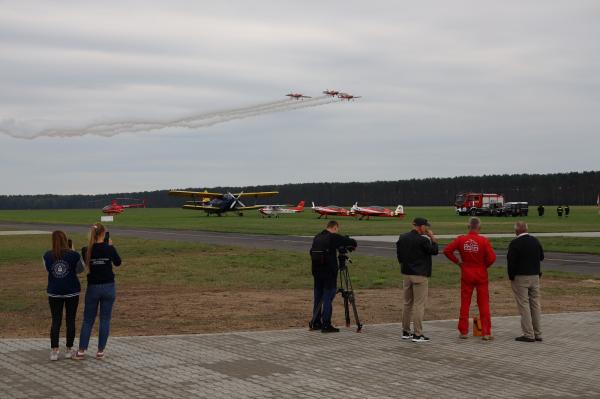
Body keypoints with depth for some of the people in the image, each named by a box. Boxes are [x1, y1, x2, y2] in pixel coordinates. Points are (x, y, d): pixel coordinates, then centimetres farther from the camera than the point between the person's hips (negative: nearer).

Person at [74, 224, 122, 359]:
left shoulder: (86, 250, -7)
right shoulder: (109, 248, -11)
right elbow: (118, 262, 5)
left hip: (93, 288, 1)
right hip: (108, 287, -1)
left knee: (88, 320, 10)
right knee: (105, 320, 7)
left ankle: (81, 351, 6)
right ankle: (100, 351, 8)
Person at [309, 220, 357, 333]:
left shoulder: (317, 238, 10)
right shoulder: (333, 237, -10)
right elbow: (353, 243, -8)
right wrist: (351, 246, 15)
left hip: (316, 271, 7)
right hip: (329, 273, -6)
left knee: (318, 297, 14)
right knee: (328, 297, -3)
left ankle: (315, 323, 19)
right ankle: (326, 325, -4)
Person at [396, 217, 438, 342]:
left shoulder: (402, 238, 5)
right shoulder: (422, 240, -16)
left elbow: (399, 254, 13)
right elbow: (434, 251, -5)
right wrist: (433, 238, 5)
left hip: (406, 273, 7)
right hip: (419, 275, -7)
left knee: (407, 303, 16)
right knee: (419, 304, -4)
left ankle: (406, 332, 21)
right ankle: (417, 334, -5)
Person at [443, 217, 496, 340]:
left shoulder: (461, 239, -5)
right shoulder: (484, 240, -11)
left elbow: (447, 250, -9)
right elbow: (492, 257, -19)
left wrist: (457, 261, 1)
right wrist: (485, 265, 0)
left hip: (466, 275, 2)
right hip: (481, 275, -2)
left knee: (465, 303, 10)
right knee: (483, 304, 5)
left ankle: (463, 331, 12)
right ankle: (486, 333, 5)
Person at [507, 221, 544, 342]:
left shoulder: (515, 243, -14)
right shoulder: (535, 241, 5)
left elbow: (511, 261, -14)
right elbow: (541, 257, 16)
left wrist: (511, 276, -2)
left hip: (520, 277, -6)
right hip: (535, 276, 6)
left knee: (524, 305, -3)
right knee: (535, 304, 11)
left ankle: (528, 334, -4)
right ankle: (537, 333, 15)